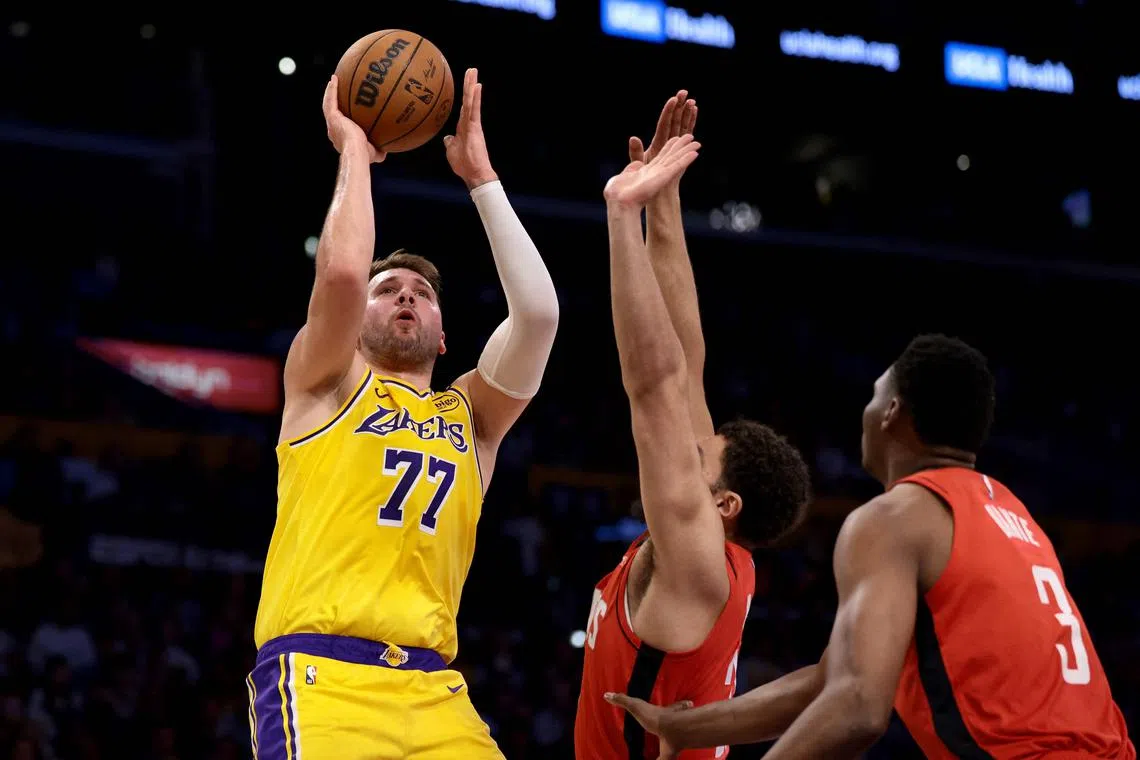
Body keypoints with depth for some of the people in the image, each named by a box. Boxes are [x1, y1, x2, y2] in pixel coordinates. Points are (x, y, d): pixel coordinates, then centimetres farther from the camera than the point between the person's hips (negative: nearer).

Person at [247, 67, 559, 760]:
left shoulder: (470, 415, 22)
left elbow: (538, 311, 6)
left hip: (432, 689, 4)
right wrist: (353, 146, 7)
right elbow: (343, 270, -7)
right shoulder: (324, 384, 13)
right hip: (321, 675, -4)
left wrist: (481, 177, 11)